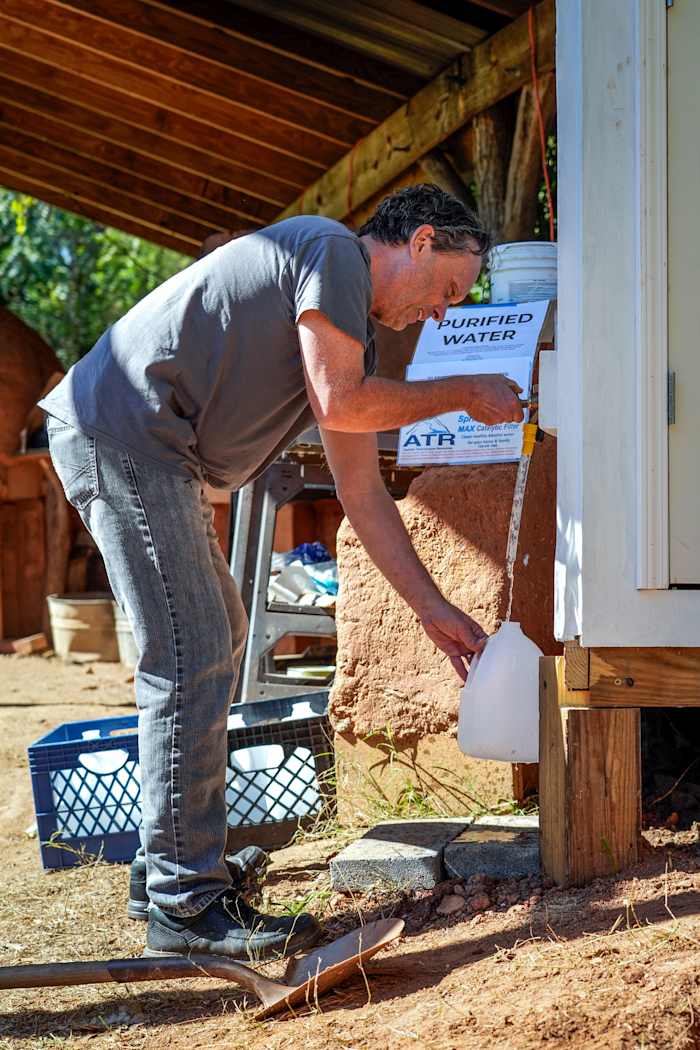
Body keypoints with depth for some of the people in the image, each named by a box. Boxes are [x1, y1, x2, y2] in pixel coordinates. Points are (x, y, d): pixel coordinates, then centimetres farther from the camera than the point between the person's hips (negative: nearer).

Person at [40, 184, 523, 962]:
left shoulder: (355, 336, 21)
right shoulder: (334, 252, -6)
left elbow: (363, 495, 21)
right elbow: (338, 404, -15)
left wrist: (433, 611, 19)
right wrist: (463, 395, -2)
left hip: (150, 456, 11)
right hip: (118, 428, -11)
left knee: (217, 640, 20)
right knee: (191, 664, -12)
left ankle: (177, 851, 26)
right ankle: (186, 906, -7)